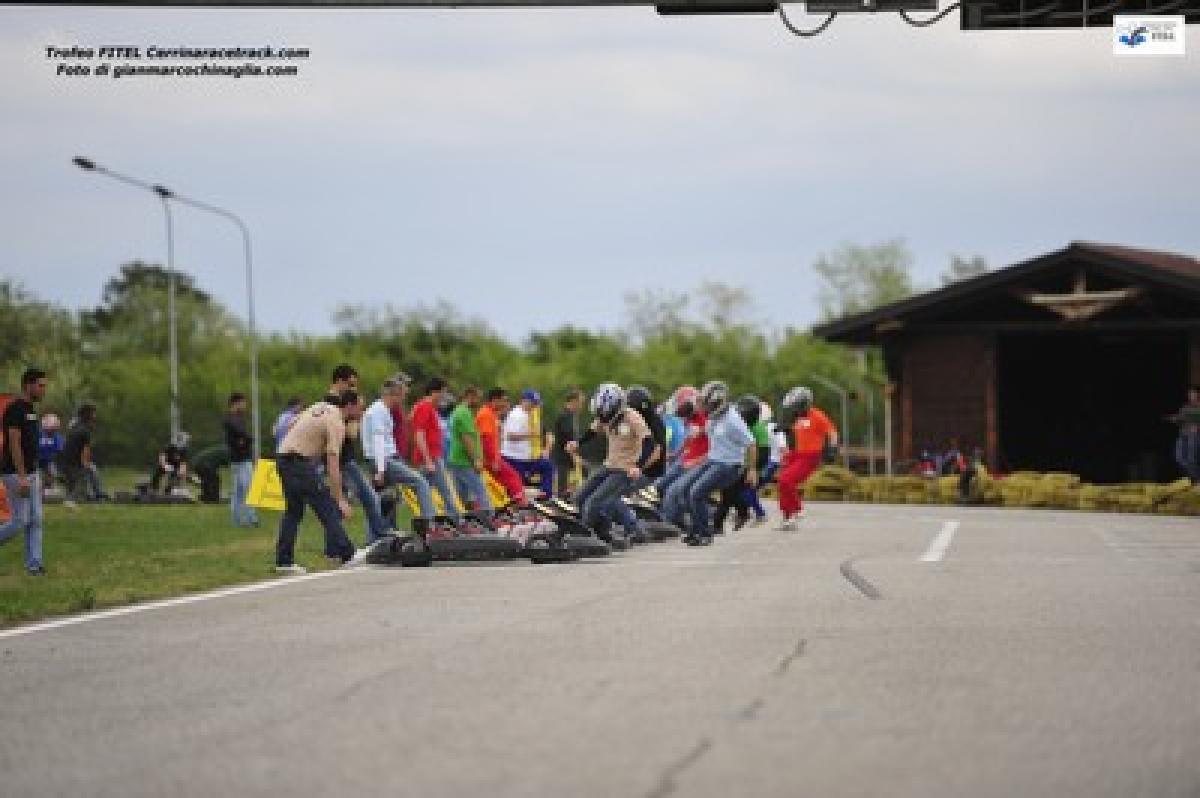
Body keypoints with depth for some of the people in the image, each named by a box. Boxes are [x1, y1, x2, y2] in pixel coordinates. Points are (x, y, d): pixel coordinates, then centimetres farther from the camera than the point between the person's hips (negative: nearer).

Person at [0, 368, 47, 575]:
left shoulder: (30, 409, 13)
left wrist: (36, 476, 19)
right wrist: (22, 477, -24)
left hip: (31, 473, 9)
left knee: (35, 520, 4)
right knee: (19, 521, -8)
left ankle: (33, 565, 4)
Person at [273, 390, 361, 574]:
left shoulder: (322, 407, 14)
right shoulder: (337, 424, -12)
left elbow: (292, 426, 22)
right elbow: (333, 465, -18)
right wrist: (340, 500, -20)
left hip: (283, 457, 9)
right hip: (300, 461, -9)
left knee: (293, 511, 14)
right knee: (328, 508, -7)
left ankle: (284, 561, 12)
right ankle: (344, 554, -11)